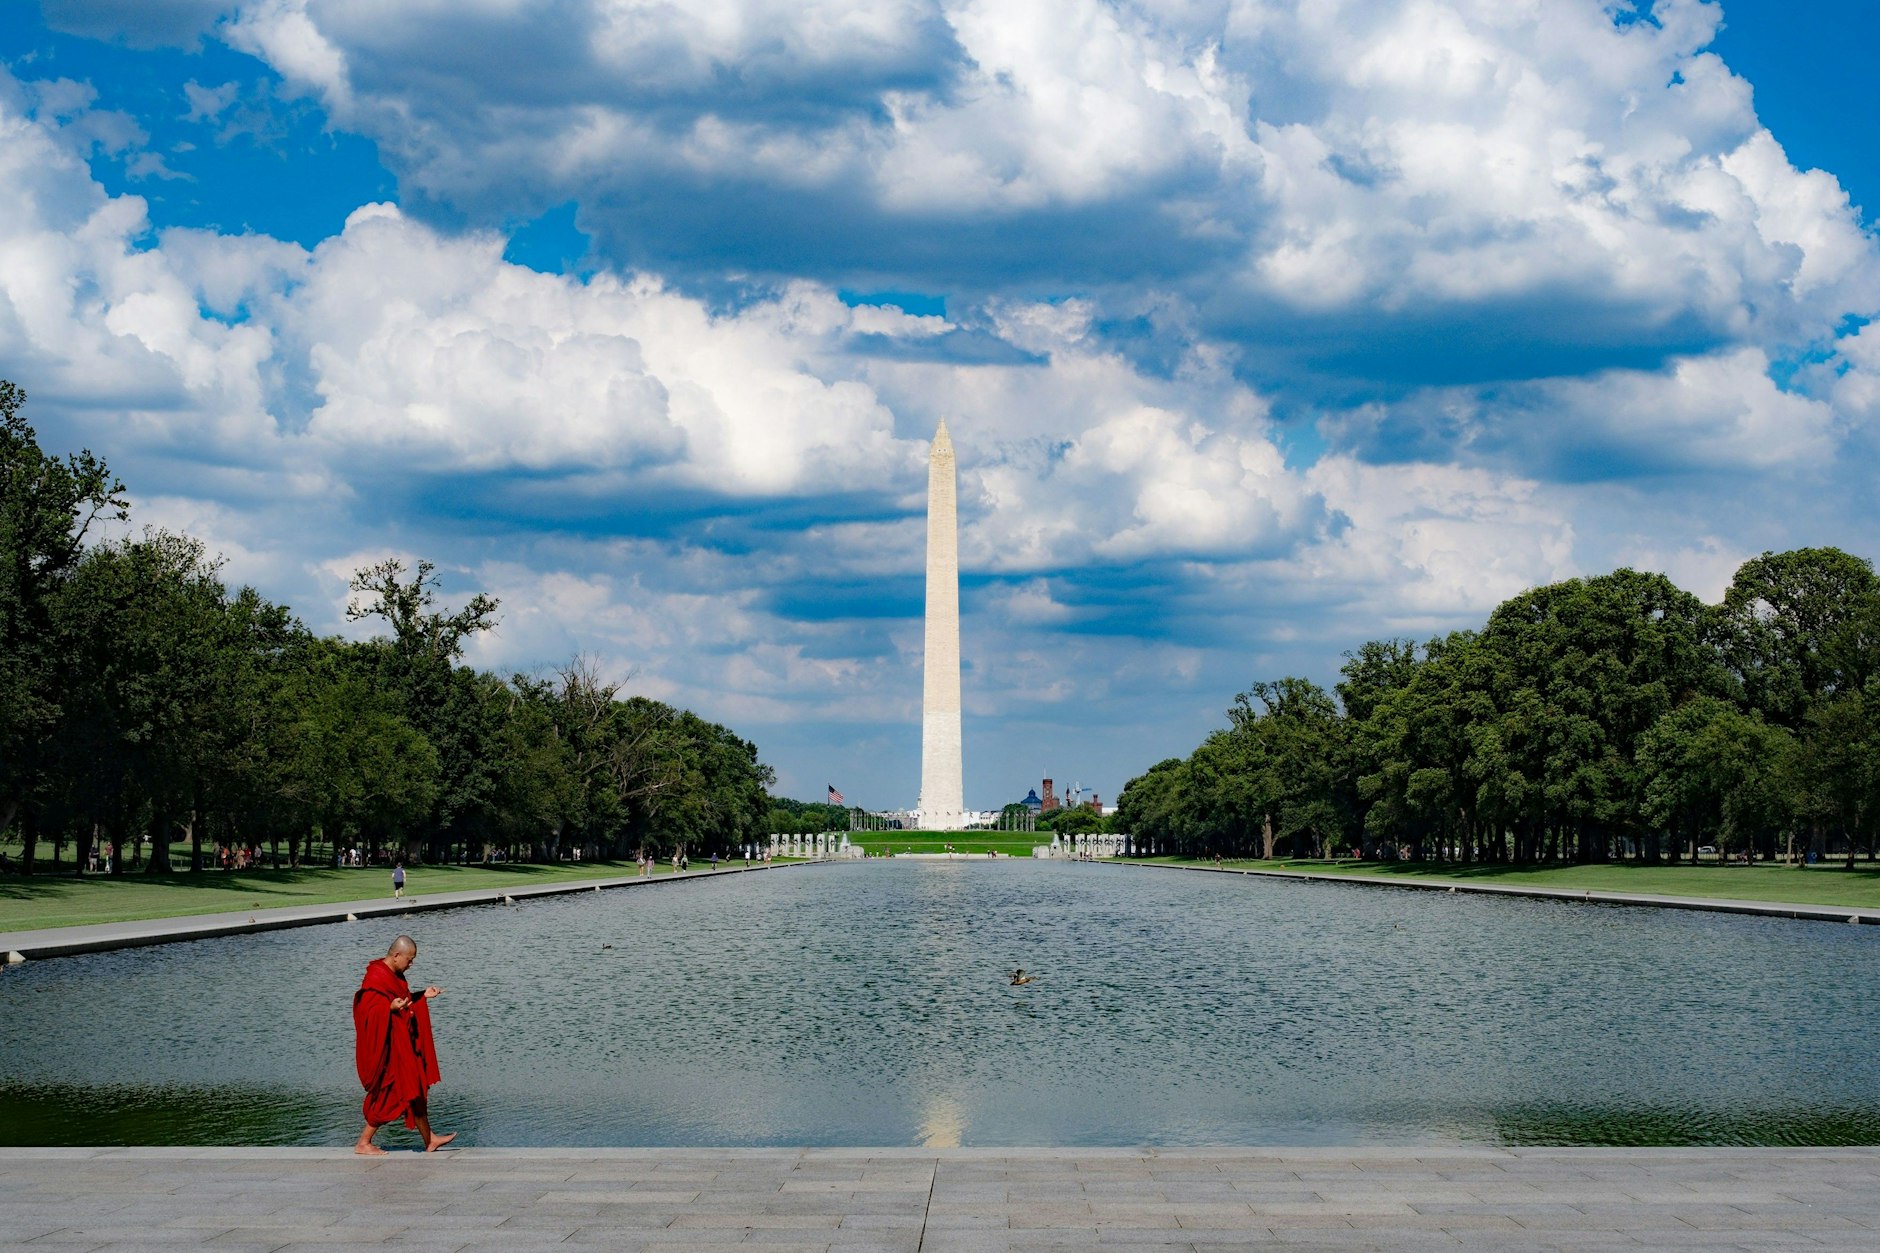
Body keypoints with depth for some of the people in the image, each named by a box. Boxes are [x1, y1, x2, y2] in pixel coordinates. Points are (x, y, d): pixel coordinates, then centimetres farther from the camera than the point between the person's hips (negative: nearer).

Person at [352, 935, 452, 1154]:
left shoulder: (394, 976, 12)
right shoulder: (376, 978, -19)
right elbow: (368, 1011, -24)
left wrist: (422, 996, 19)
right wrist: (391, 1007, -38)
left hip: (403, 1044, 10)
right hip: (387, 1046, -10)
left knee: (417, 1090, 11)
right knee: (389, 1095, -5)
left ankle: (429, 1140, 17)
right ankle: (363, 1143, 4)